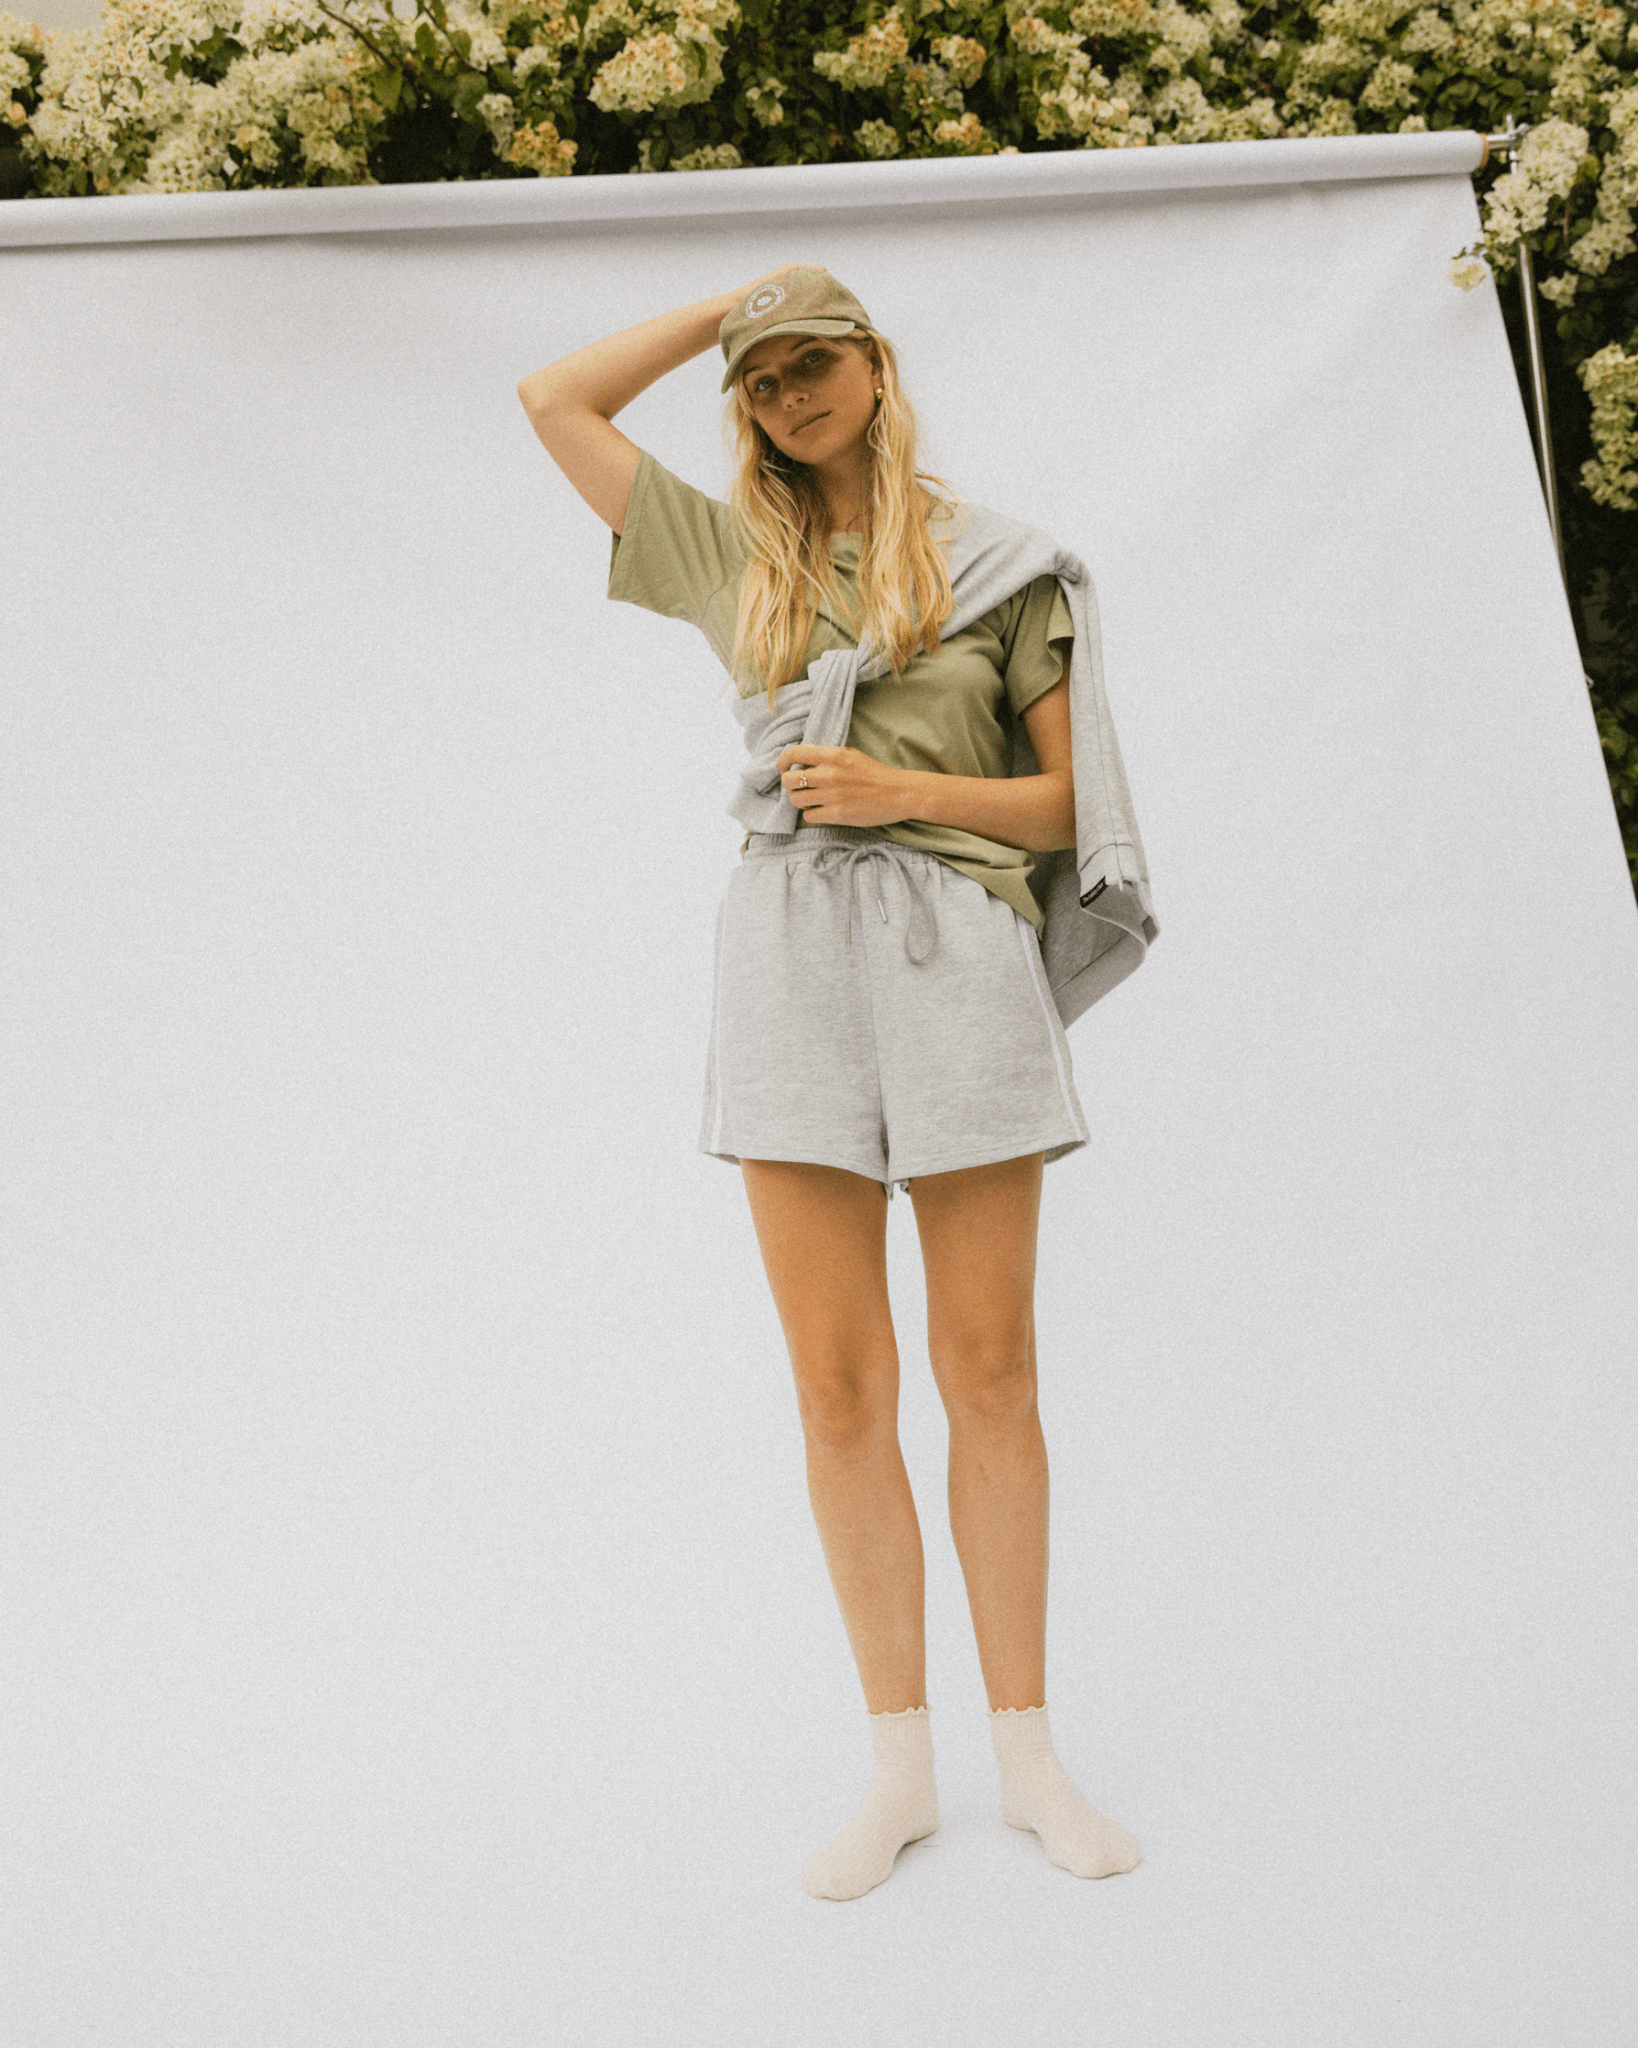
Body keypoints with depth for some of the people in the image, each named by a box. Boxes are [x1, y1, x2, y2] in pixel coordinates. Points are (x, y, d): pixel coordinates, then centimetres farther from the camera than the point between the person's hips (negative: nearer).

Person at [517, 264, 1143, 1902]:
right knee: (839, 1385, 1)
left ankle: (1025, 1748, 16)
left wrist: (905, 790, -8)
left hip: (959, 939, -1)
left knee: (990, 1371, 3)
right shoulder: (729, 552, 18)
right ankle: (898, 1764, 14)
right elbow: (554, 399, 24)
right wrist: (729, 304, 22)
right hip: (788, 941, 2)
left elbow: (1073, 799, 7)